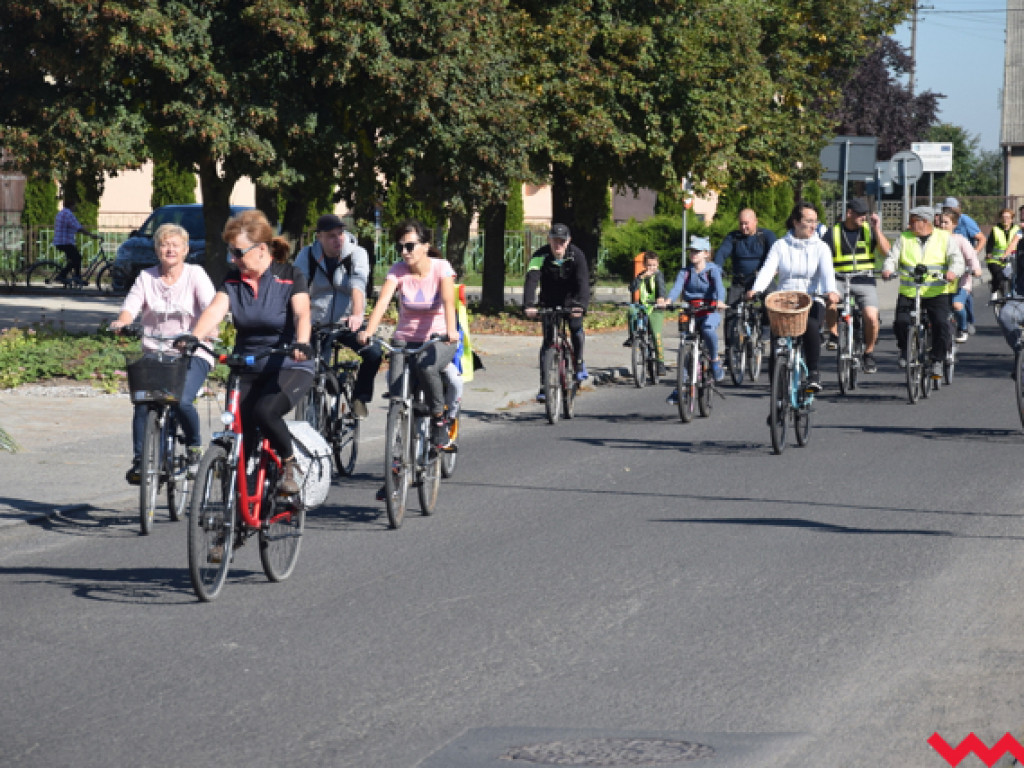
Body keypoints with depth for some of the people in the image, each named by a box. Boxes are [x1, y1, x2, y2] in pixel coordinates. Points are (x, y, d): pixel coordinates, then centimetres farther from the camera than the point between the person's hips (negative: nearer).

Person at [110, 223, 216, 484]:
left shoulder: (195, 274, 4)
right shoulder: (146, 277, 11)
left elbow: (211, 305, -11)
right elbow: (131, 306, -3)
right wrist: (121, 322, -27)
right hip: (155, 352, 3)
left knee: (182, 400, -27)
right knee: (143, 402, -20)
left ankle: (195, 450, -2)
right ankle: (139, 460, -10)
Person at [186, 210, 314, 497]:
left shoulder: (290, 276, -6)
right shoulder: (233, 280, 5)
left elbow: (302, 314, -22)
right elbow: (215, 311, -11)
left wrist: (301, 344, -43)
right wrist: (194, 338, -31)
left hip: (289, 367, -5)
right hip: (247, 368, 5)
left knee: (265, 411, -31)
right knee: (240, 435, -9)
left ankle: (290, 464, -6)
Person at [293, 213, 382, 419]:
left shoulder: (356, 253, -8)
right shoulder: (308, 255, -2)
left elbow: (358, 285, -25)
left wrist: (357, 315, -43)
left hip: (348, 324, -1)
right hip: (318, 324, 1)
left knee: (373, 353, -26)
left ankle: (359, 398, -6)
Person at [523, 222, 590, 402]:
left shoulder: (576, 255, -21)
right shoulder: (541, 256, -21)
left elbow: (583, 282, -30)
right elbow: (532, 279, -32)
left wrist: (580, 305, -48)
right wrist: (529, 304, -49)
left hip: (570, 302, 1)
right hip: (549, 303, -1)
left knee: (577, 329, -17)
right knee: (548, 340, -7)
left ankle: (579, 363, 12)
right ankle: (544, 386, -5)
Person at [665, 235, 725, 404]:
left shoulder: (712, 270, -1)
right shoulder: (685, 272, 6)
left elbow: (719, 286, -19)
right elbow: (677, 287, -11)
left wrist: (719, 301, -42)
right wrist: (668, 300, -34)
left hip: (710, 311, -4)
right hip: (691, 311, 4)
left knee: (708, 329, -37)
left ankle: (715, 361, -14)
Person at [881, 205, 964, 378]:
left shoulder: (944, 238, 7)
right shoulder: (904, 239, 13)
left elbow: (957, 260, -3)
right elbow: (892, 257, 5)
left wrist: (952, 272, -26)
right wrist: (887, 269, -19)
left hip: (938, 293, -2)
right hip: (909, 293, 2)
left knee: (941, 323, -20)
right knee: (901, 323, -16)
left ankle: (938, 360, -3)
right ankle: (905, 350, 14)